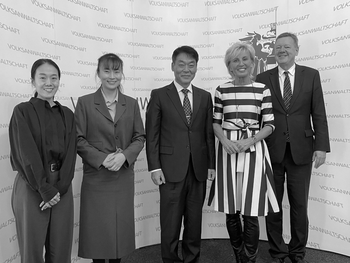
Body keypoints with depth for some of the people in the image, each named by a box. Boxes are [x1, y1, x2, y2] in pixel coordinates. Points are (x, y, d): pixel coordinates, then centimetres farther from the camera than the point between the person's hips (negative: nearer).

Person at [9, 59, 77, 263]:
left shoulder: (67, 114, 10)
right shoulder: (22, 112, -1)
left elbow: (71, 153, 2)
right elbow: (26, 154, -9)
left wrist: (59, 188, -10)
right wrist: (45, 189, -13)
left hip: (62, 188, 3)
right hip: (32, 188, -3)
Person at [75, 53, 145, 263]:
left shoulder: (131, 103, 7)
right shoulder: (85, 102, -1)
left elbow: (139, 137, 4)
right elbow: (79, 140, -4)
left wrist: (124, 155, -13)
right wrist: (102, 159, -17)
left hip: (124, 176, 2)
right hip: (96, 177, -2)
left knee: (121, 227, 11)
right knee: (97, 228, 7)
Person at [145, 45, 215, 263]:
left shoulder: (205, 97, 10)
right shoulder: (159, 95, 0)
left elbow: (209, 133, 9)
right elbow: (152, 134, -3)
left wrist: (211, 164, 5)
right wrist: (154, 167, -8)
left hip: (198, 168, 3)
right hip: (171, 168, -3)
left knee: (194, 219, 13)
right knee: (170, 221, 7)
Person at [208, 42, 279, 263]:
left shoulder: (262, 89, 2)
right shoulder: (221, 90, 6)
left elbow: (269, 125, 1)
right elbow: (216, 122, 8)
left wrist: (250, 140, -15)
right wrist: (225, 141, -10)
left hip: (253, 149, -1)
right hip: (227, 150, 2)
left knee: (250, 212, -2)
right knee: (231, 211, 8)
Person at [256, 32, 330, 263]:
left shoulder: (311, 75, 4)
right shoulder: (263, 78, 3)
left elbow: (319, 114, 1)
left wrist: (322, 146, -6)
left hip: (301, 150, 0)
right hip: (271, 150, 0)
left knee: (299, 205, 10)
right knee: (272, 205, 10)